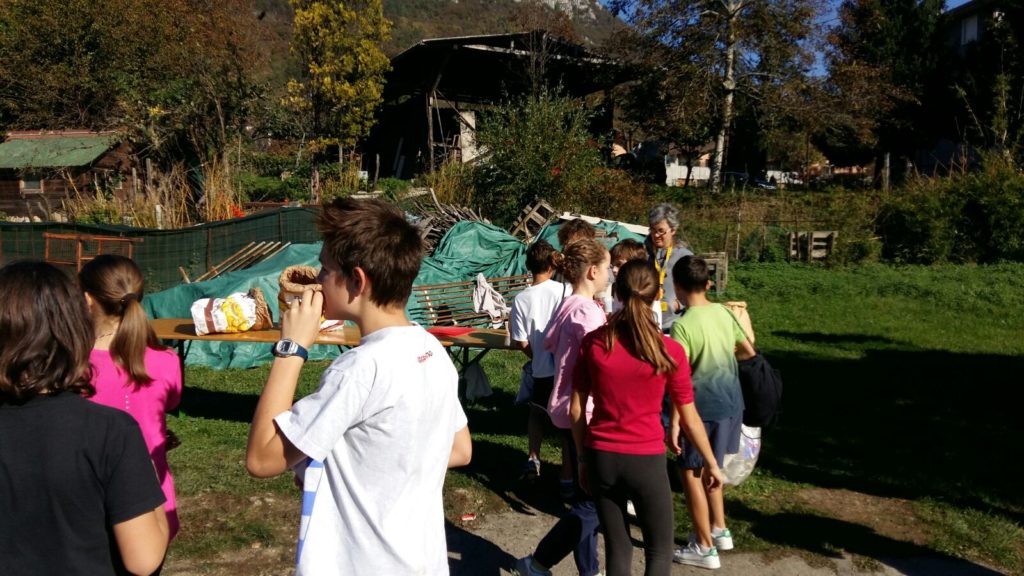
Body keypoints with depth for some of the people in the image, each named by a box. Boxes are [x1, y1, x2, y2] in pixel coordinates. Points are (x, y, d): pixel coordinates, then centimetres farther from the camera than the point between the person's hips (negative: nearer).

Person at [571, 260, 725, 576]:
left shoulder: (593, 342, -6)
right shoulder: (669, 351, -11)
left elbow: (576, 410, 0)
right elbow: (689, 420, -3)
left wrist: (583, 458, 12)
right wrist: (712, 463, 11)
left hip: (601, 458, 3)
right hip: (646, 461, -2)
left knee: (617, 549, 18)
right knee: (659, 550, 18)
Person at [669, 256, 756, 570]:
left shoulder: (683, 325, -18)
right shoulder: (724, 312, 3)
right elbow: (749, 352, 14)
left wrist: (675, 421, -14)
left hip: (706, 405, -8)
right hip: (731, 400, 8)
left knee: (691, 473, 5)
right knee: (709, 468, 24)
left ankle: (705, 548, 13)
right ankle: (719, 530, 34)